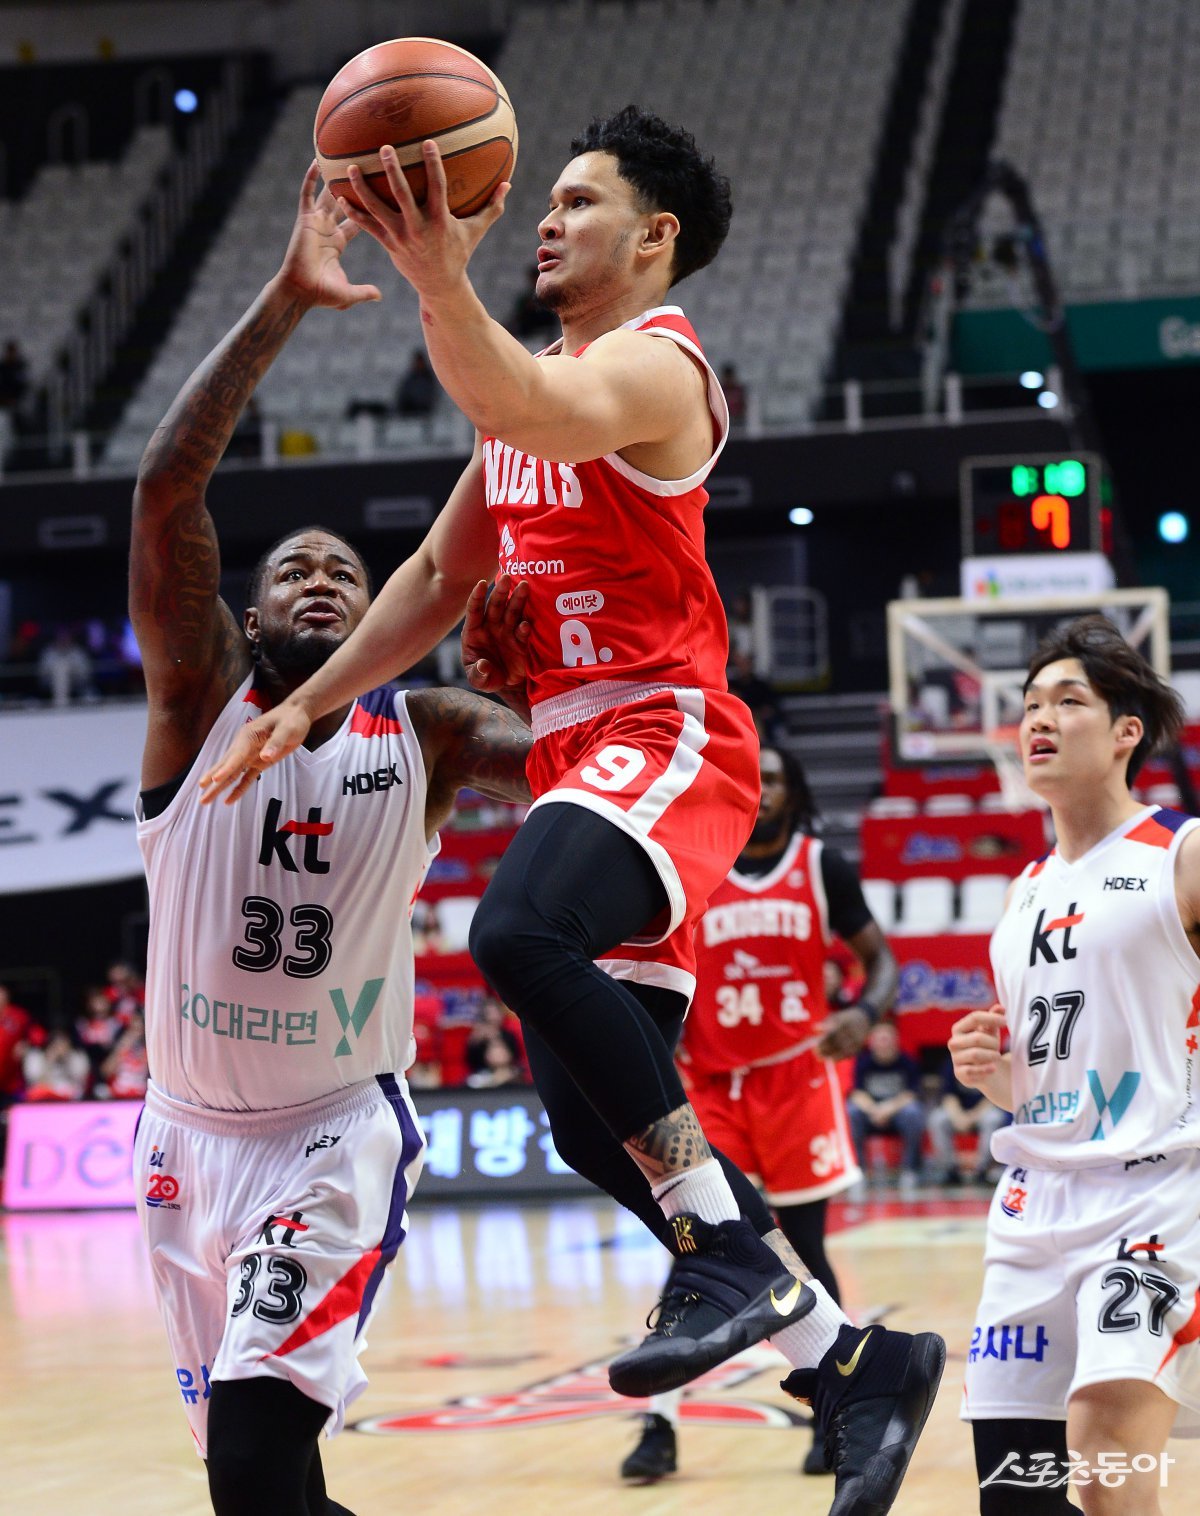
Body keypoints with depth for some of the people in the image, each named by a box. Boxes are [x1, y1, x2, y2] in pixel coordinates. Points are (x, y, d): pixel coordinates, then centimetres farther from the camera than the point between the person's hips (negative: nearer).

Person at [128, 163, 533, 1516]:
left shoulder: (421, 733, -3)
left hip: (341, 1130, -2)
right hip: (193, 1136, 2)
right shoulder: (201, 697, -6)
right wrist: (283, 304, -26)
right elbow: (166, 487, -18)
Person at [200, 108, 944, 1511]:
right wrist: (304, 707, 18)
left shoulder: (653, 365, -8)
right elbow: (438, 575, 25)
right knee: (592, 1120, 4)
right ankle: (854, 1359, 15)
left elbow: (526, 410, -32)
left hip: (661, 738, -9)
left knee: (519, 933, -37)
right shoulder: (543, 384, 21)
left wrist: (440, 283, -49)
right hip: (577, 752, 9)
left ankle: (733, 1251, -28)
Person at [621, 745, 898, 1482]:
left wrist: (864, 1013, -18)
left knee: (806, 1249, 3)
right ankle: (660, 1426, -4)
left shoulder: (823, 867, 0)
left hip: (797, 1079, -1)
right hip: (712, 1083, 1)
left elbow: (880, 959, 2)